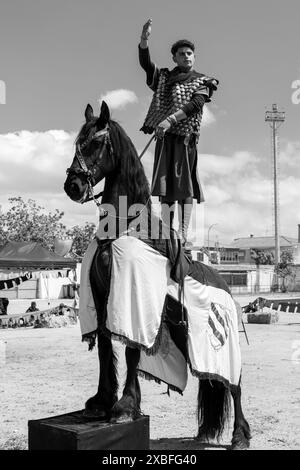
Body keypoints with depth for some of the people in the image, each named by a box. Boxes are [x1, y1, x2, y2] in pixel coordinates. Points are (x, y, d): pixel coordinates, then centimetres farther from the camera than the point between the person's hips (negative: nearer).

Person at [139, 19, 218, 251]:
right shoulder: (164, 77, 18)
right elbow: (145, 63, 2)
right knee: (165, 188, 0)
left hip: (186, 136, -3)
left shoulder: (202, 82, 9)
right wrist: (144, 39, -16)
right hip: (164, 136, 3)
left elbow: (195, 104, -9)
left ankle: (184, 237, -6)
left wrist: (171, 119, -22)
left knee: (185, 187, -7)